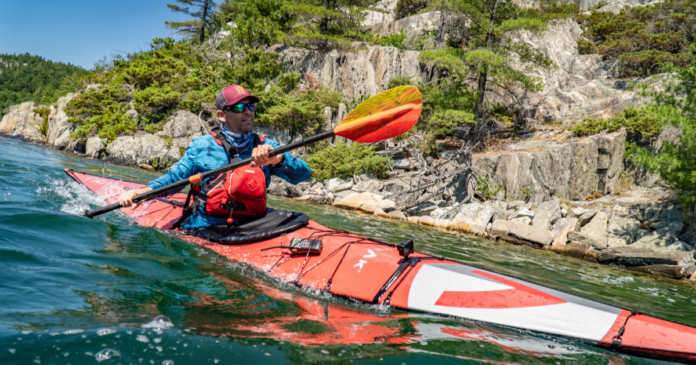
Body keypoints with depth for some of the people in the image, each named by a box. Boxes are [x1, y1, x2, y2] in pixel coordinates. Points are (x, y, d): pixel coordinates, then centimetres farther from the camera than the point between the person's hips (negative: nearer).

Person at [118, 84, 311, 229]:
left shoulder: (266, 147, 7)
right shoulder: (201, 146, 6)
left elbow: (303, 173, -5)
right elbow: (174, 177, 10)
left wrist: (277, 159, -26)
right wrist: (142, 191, -8)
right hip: (205, 227, -1)